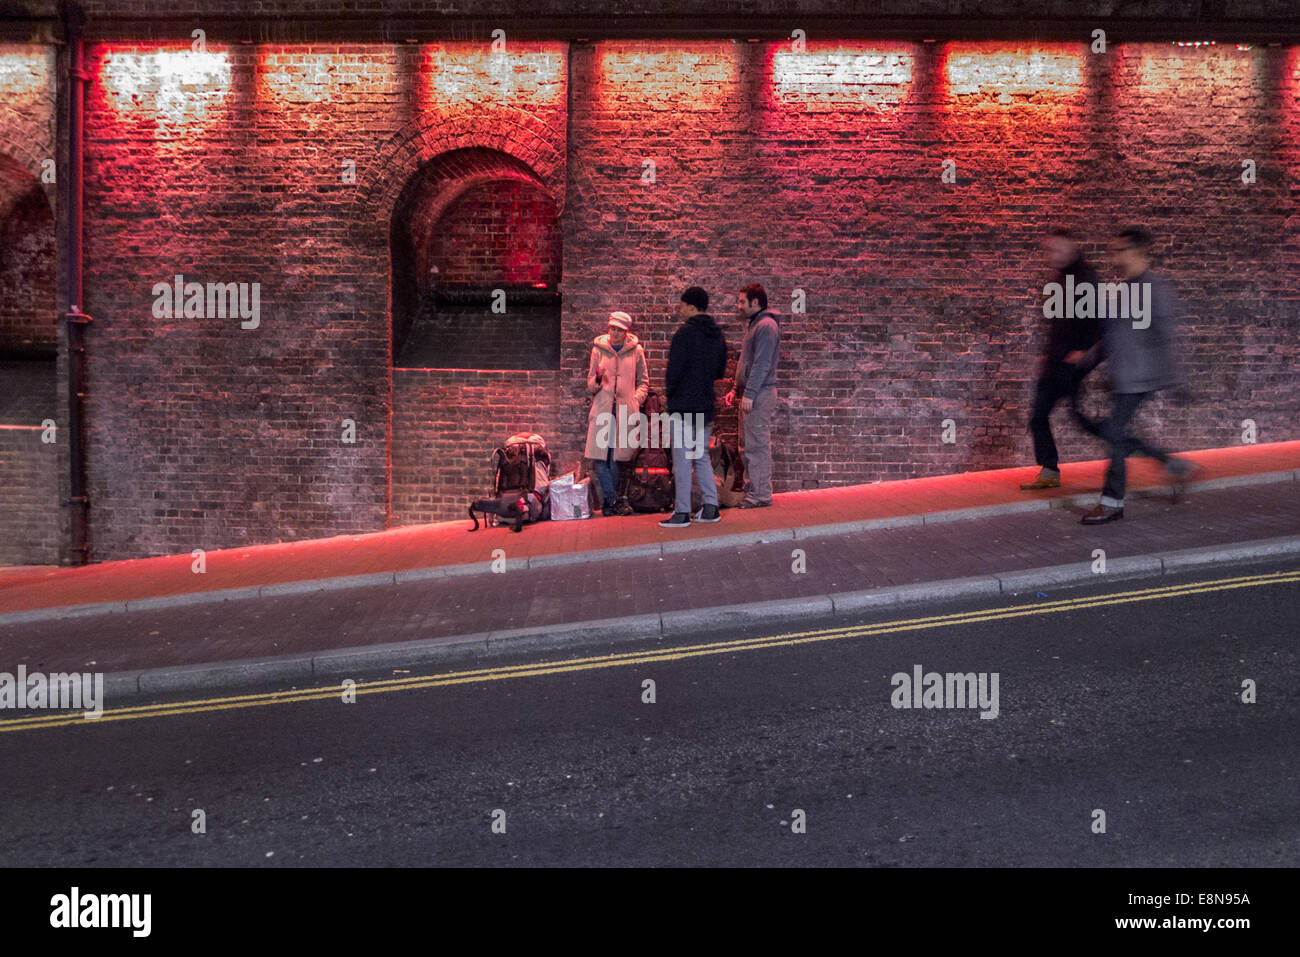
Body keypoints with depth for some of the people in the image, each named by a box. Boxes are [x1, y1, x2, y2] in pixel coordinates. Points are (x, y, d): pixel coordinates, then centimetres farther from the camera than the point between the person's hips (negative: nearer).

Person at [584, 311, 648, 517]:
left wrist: (635, 399, -1)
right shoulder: (598, 349, 9)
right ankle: (613, 501, -3)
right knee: (600, 457, -8)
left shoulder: (636, 351, 8)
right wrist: (597, 379, -9)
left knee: (616, 457, -1)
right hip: (603, 409, 1)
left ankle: (608, 503, 10)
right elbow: (591, 386, 13)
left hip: (625, 410, -1)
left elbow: (643, 383, 16)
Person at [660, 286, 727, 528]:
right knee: (701, 456, 15)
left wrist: (668, 391, -1)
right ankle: (710, 508, 13)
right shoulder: (718, 335, 10)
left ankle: (682, 513, -2)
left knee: (682, 458, -3)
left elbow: (675, 368, -16)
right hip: (706, 406, 7)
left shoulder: (685, 333, -13)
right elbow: (720, 371, 17)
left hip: (683, 405, -7)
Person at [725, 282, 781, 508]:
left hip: (760, 394, -10)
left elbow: (762, 364, -19)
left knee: (757, 445, -8)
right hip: (750, 394, 10)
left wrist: (749, 394, -21)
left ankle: (760, 495, -6)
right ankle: (750, 490, 17)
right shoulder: (754, 325, 20)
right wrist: (736, 390, 20)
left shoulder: (766, 326, -12)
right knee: (747, 446, 12)